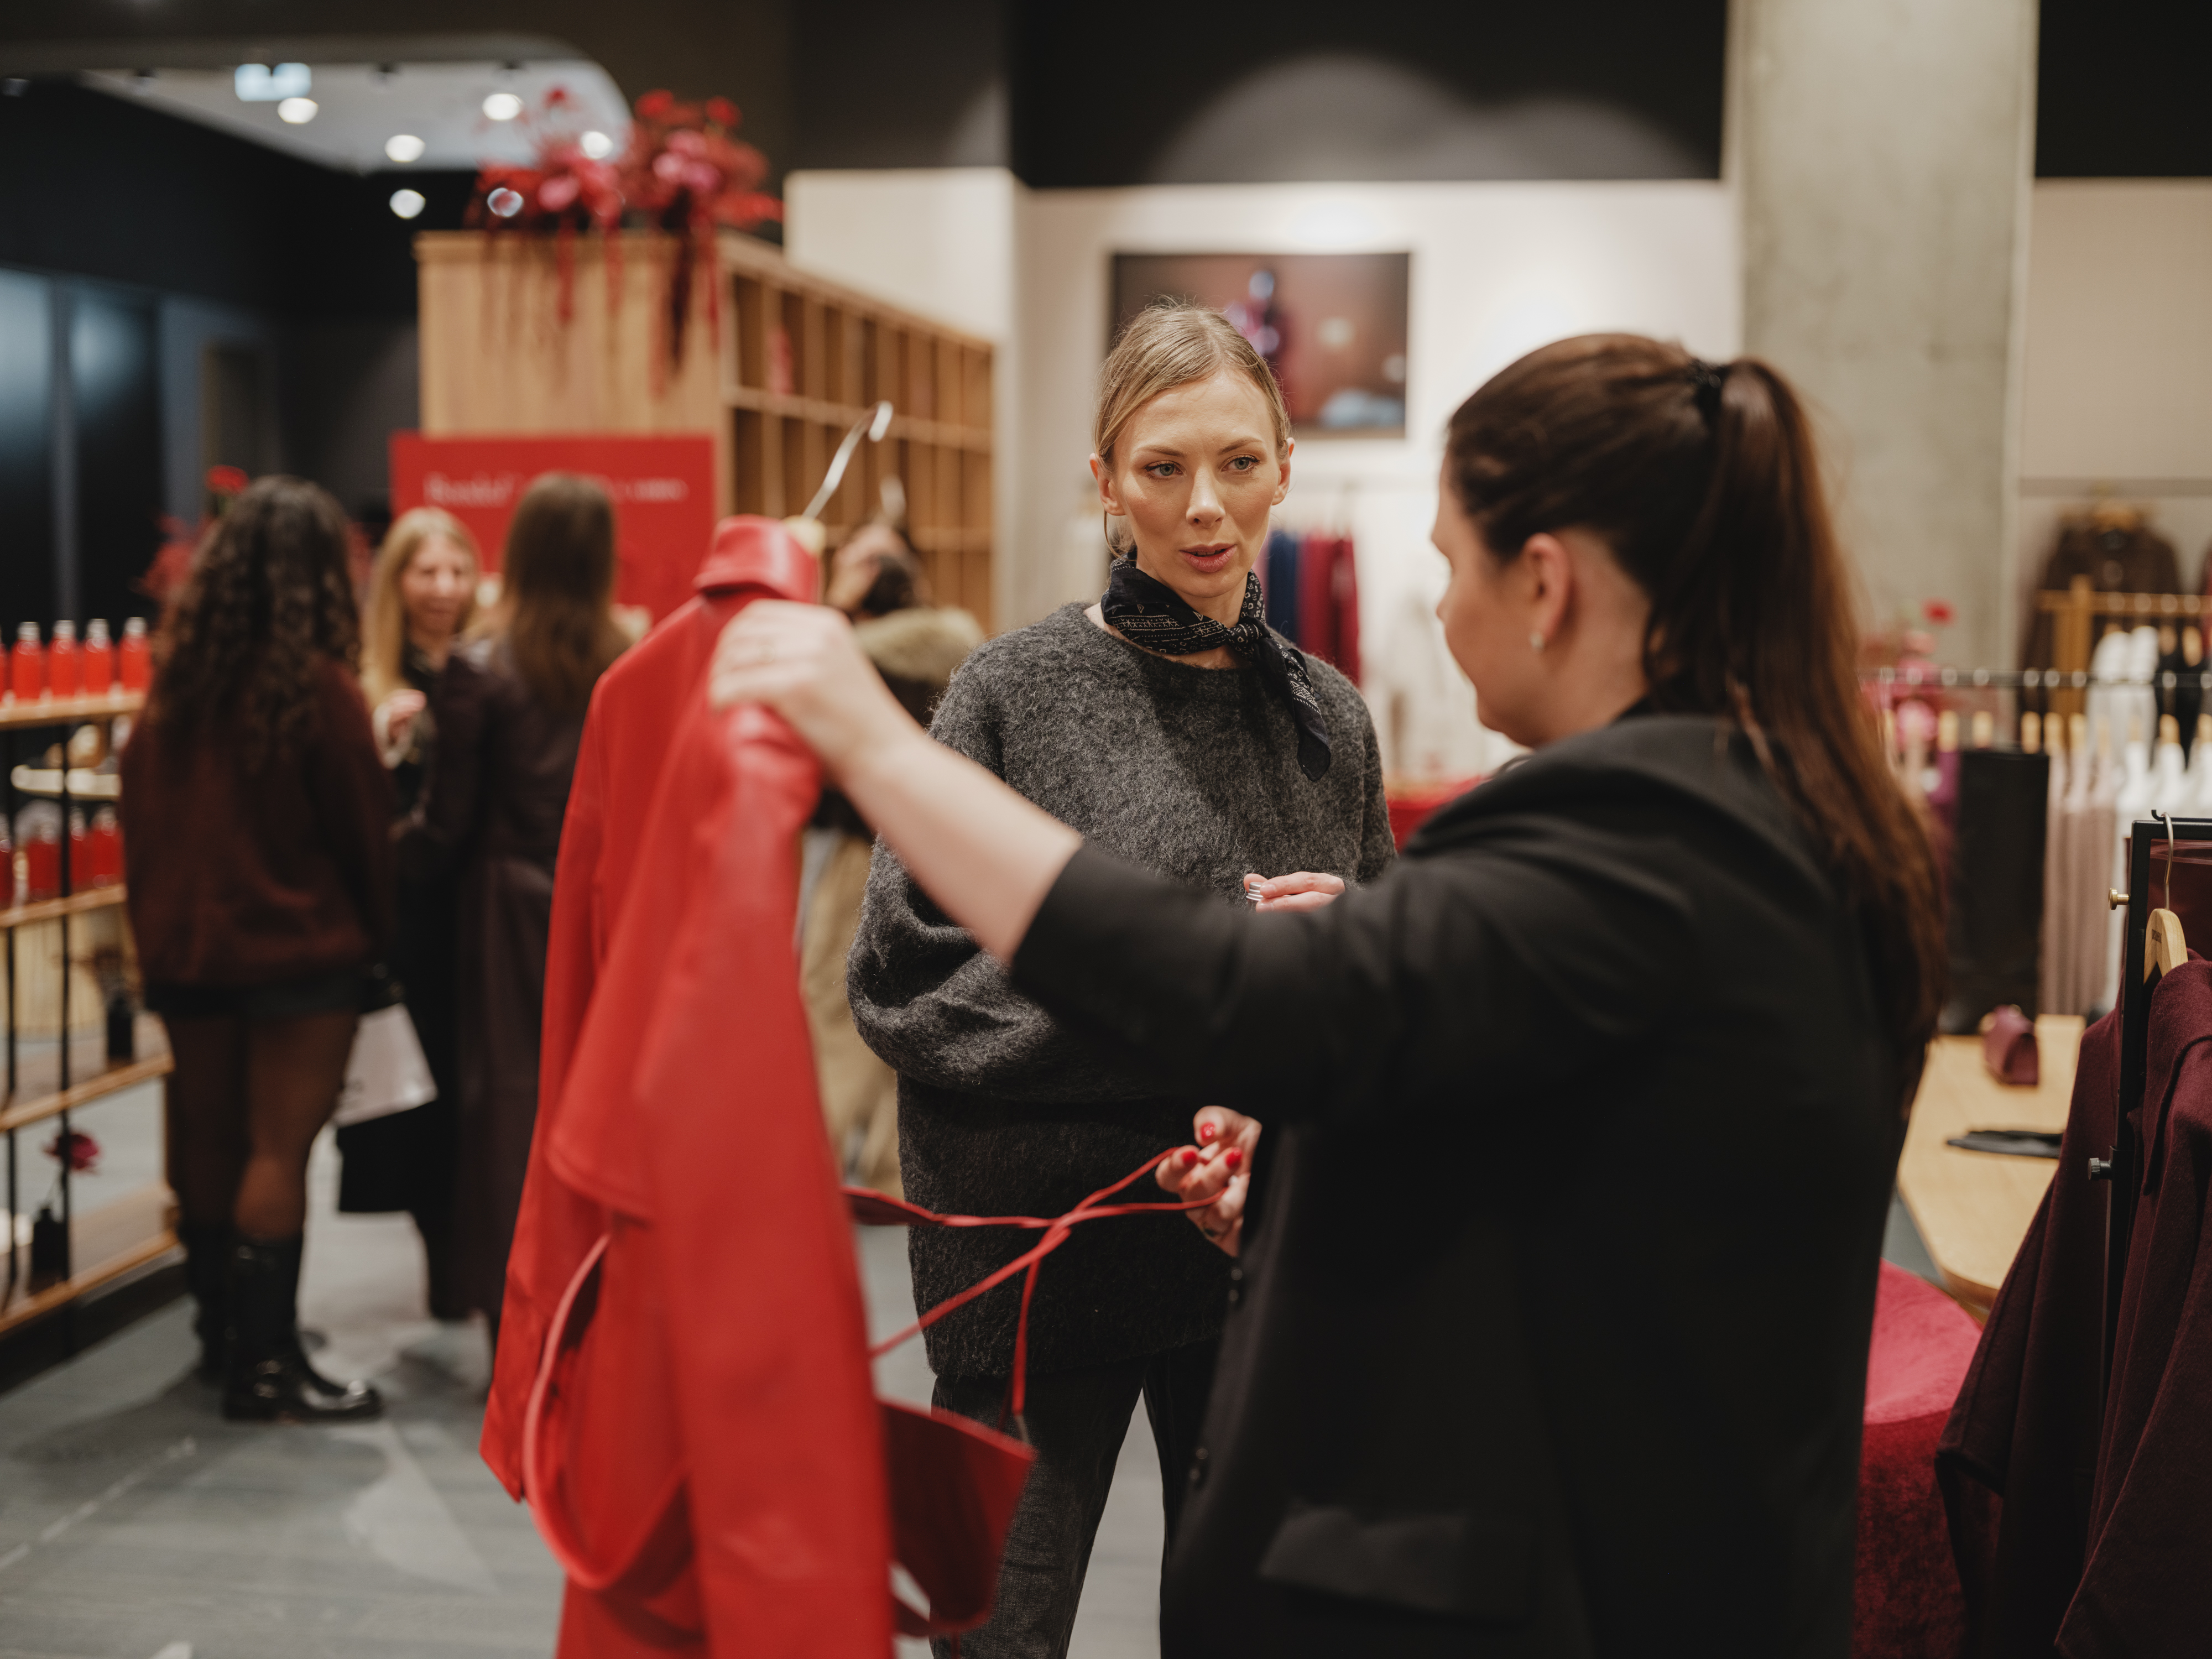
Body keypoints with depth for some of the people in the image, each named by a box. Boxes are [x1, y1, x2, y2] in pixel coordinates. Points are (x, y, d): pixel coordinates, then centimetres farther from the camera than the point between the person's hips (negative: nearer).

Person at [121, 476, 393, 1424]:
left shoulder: (175, 677, 0)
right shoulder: (318, 688, -14)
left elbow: (142, 811, 7)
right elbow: (360, 824, -7)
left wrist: (157, 924, 16)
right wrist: (374, 934, 7)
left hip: (184, 944, 6)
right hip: (300, 946, -6)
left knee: (207, 1136, 15)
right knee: (279, 1150, -3)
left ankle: (222, 1332, 29)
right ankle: (265, 1367, -1)